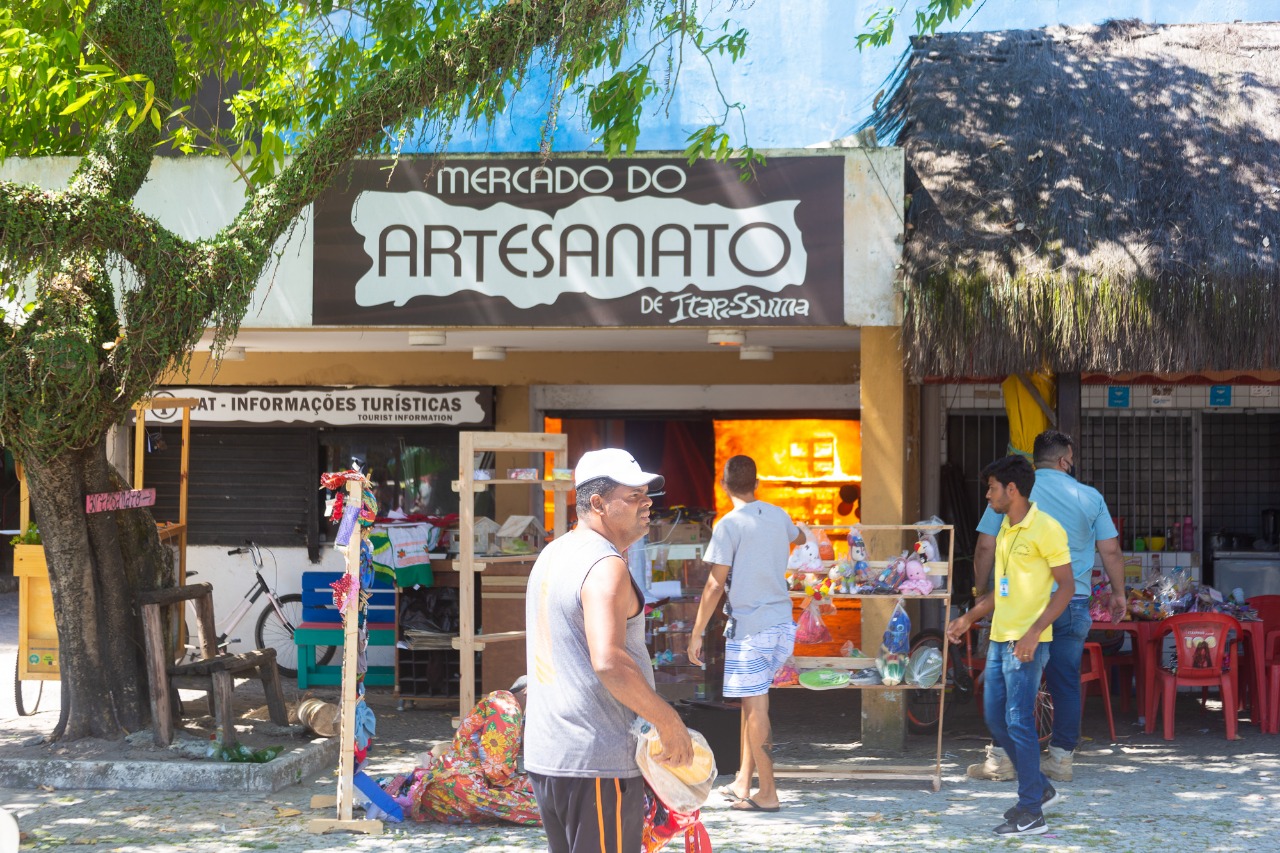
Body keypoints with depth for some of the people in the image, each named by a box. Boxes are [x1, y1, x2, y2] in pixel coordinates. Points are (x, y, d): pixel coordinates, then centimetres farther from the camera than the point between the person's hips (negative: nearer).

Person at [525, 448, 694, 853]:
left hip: (544, 755, 10)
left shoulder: (552, 555, 15)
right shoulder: (605, 566, -17)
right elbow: (609, 662, -29)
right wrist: (668, 720, -19)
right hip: (598, 762, -9)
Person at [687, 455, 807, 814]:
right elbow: (799, 537, 32)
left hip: (750, 626, -7)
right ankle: (743, 781, 20)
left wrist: (697, 632, -7)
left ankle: (767, 794, -1)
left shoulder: (729, 525, -12)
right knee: (752, 701, 16)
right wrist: (798, 527, 56)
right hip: (782, 623, 7)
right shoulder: (778, 516, 8)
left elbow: (715, 584, -13)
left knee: (756, 706, -3)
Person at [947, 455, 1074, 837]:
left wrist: (1034, 632, -23)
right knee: (995, 718, 12)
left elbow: (1066, 586, -15)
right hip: (999, 637, 9)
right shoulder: (1005, 528, 14)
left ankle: (1031, 813, 0)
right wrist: (969, 618, 23)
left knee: (1018, 722, -7)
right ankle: (1039, 788, 27)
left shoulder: (1045, 529, -13)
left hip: (1027, 643, -9)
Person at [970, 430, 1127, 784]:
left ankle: (1002, 758, 4)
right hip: (1073, 604, 1)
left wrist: (980, 592, 13)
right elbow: (1111, 551, 6)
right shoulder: (1089, 497, 4)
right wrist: (1118, 593, 19)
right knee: (1066, 681, 8)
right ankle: (1060, 758, 11)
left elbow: (985, 547, 1)